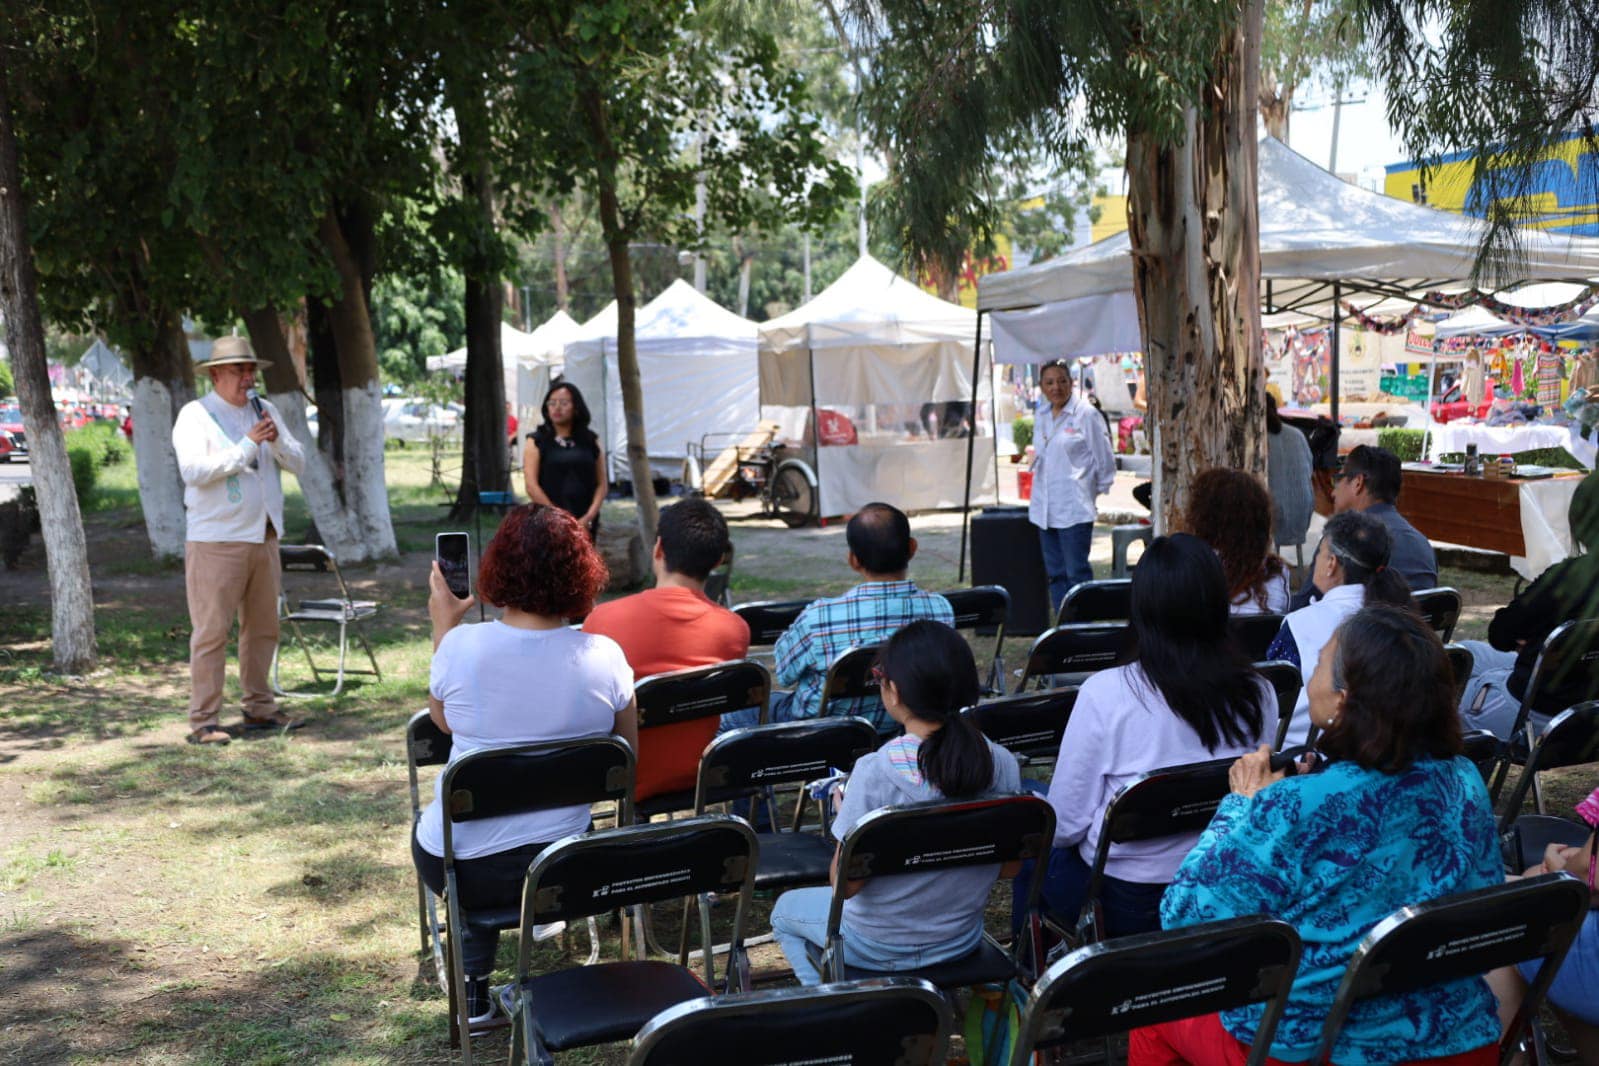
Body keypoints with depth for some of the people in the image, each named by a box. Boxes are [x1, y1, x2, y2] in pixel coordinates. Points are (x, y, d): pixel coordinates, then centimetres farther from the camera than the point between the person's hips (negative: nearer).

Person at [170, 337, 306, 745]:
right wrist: (248, 444, -19)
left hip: (264, 536, 6)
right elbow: (194, 470, -18)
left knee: (263, 628, 12)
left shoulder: (263, 409, 14)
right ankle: (204, 722, -2)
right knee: (212, 632, -5)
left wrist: (276, 439, -10)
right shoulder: (195, 415, -4)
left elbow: (298, 464, 10)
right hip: (216, 540, -6)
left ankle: (259, 709, 22)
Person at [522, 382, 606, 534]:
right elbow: (531, 485, -4)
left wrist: (589, 517, -6)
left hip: (585, 524, 3)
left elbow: (602, 484, 10)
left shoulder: (590, 442, 12)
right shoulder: (536, 442, 5)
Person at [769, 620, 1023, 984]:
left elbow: (845, 883, -20)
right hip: (963, 939, 5)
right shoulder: (1003, 765, -16)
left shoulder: (876, 773, -29)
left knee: (785, 910, 26)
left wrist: (843, 811, -5)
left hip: (880, 947, -5)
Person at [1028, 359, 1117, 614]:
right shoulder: (1040, 415, 12)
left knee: (1077, 572, -7)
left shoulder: (1087, 414, -7)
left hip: (1074, 508, -7)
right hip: (1044, 507, 7)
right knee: (1055, 573, 10)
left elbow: (1104, 458, -2)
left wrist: (1099, 488, 5)